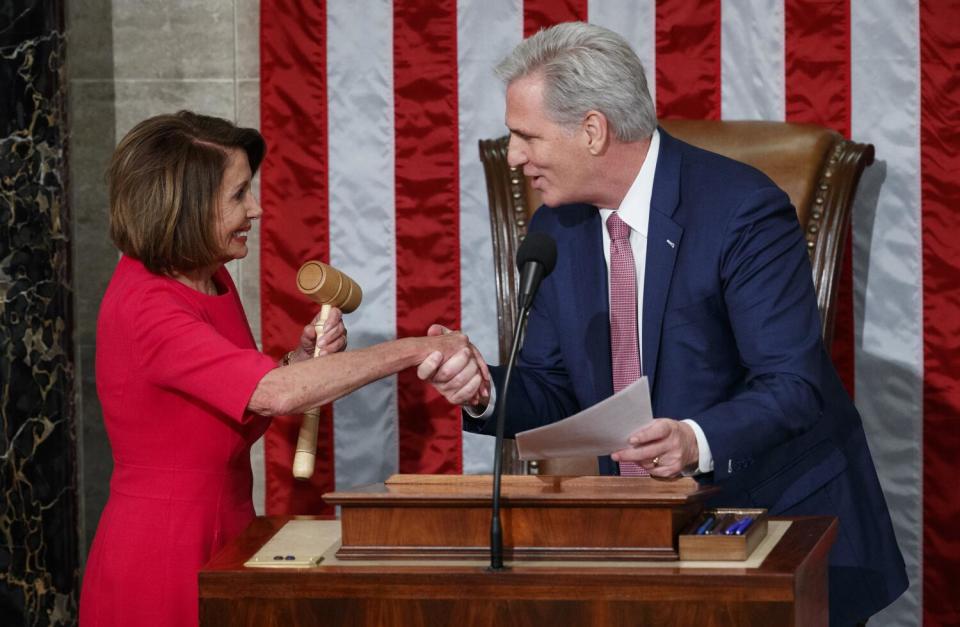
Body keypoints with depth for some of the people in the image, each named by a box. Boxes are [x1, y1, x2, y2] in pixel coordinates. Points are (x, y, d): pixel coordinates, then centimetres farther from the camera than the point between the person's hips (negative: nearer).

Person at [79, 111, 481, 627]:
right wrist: (416, 349, -28)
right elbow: (277, 393, -32)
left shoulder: (213, 281, 8)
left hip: (221, 544, 8)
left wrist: (304, 357, -3)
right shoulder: (143, 309, -22)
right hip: (164, 560, -8)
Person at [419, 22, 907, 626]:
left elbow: (792, 386, -19)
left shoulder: (744, 210, -15)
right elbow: (556, 391, 10)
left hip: (778, 512, -5)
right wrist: (487, 390, -11)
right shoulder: (555, 228, 6)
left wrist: (697, 441, -37)